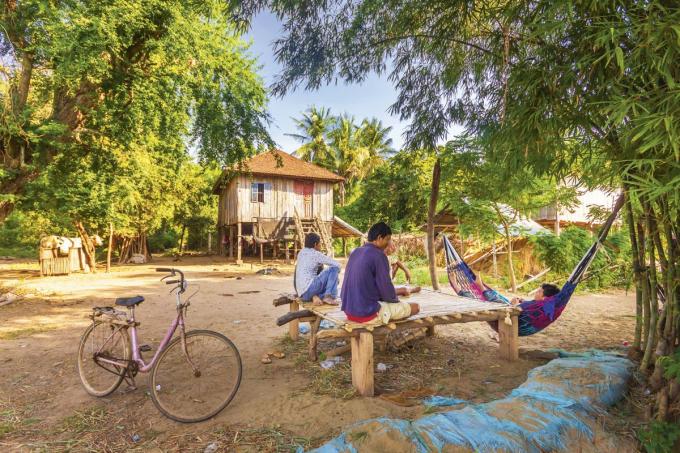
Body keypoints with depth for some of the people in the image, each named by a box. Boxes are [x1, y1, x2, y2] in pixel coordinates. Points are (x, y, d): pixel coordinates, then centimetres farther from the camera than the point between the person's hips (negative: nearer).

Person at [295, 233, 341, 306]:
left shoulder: (301, 253, 16)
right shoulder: (316, 254, -6)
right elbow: (337, 265, -3)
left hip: (302, 294, 9)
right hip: (309, 289, -8)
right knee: (334, 268, -5)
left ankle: (315, 296, -2)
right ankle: (329, 296, -10)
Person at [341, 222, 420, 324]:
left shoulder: (355, 252, 9)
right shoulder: (378, 255, -15)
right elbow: (386, 288, -12)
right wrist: (395, 300, 9)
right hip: (367, 313, -8)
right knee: (415, 307, 5)